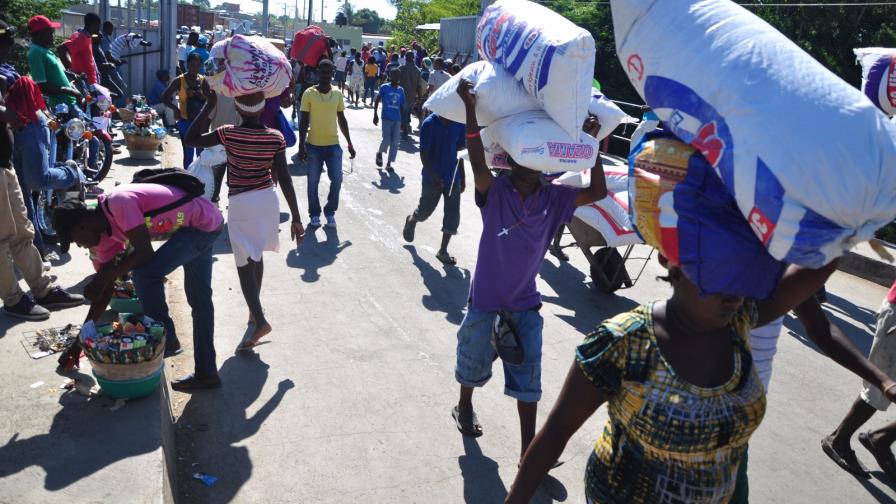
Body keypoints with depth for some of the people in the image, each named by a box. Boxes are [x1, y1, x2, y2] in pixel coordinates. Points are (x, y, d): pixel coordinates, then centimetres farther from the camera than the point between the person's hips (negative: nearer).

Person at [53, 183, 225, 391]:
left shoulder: (118, 203, -24)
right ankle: (206, 373, 24)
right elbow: (106, 290, 8)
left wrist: (104, 277, -19)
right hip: (201, 226, 10)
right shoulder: (103, 233, 4)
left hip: (205, 223, -10)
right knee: (199, 299, 14)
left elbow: (144, 253, -27)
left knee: (144, 273, -18)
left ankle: (166, 341, 1)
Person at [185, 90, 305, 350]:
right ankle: (254, 310, 33)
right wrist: (296, 218, -7)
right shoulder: (276, 137, -7)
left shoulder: (229, 134, -13)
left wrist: (209, 106, -3)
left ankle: (260, 320, -13)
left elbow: (191, 139, -4)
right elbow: (284, 178, -10)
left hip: (241, 204, -3)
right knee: (256, 256, 21)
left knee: (245, 263, 1)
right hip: (268, 200, 4)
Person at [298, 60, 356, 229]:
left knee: (337, 179, -3)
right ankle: (314, 213, 21)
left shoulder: (338, 94, 3)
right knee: (313, 182, 6)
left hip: (333, 144, 2)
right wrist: (301, 146, -8)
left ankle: (330, 211, 16)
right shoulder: (309, 94, -6)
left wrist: (350, 143, 9)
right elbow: (304, 122, -5)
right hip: (314, 145, -2)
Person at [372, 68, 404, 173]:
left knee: (395, 142, 0)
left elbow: (401, 106, 14)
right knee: (387, 140, -11)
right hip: (386, 118, -4)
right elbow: (377, 100, 1)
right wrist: (375, 115, -6)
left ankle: (389, 164, 12)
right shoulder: (384, 87, -3)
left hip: (397, 119, 4)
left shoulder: (401, 90, 8)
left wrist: (403, 121, 14)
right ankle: (379, 153, 22)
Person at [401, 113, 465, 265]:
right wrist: (434, 176, -24)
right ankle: (411, 221, 47)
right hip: (432, 178, -3)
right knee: (425, 211, 12)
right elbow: (424, 154, -14)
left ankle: (443, 250, 16)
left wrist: (462, 178, 10)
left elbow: (459, 152, 8)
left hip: (453, 178, 4)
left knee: (453, 217, 2)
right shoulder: (429, 124, -14)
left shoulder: (459, 124, -1)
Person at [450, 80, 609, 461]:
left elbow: (597, 192, -6)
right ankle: (465, 406, 53)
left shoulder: (553, 198, -6)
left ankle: (528, 447, 19)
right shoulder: (495, 192, -16)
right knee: (474, 361, 22)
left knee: (528, 377, 6)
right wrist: (470, 111, -44)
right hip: (485, 299, -2)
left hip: (525, 304, 2)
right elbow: (477, 163, -34)